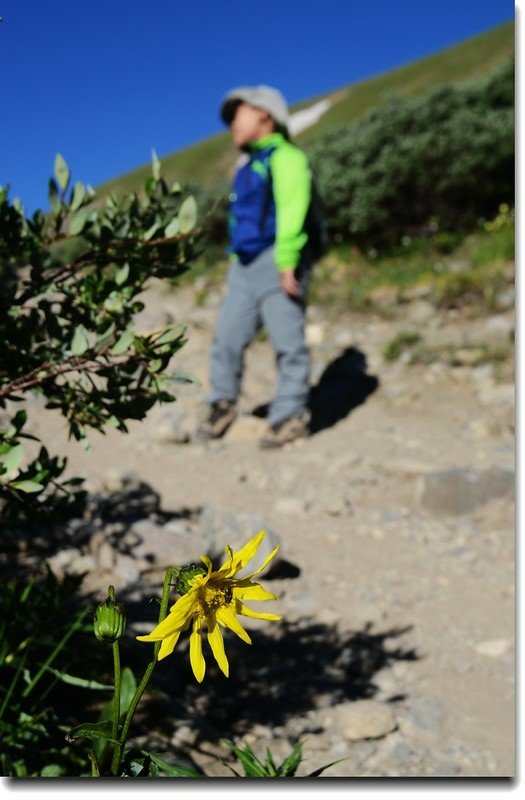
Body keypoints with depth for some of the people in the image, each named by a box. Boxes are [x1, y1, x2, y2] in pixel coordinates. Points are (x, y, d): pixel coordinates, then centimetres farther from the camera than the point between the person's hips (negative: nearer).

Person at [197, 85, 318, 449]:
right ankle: (223, 403, 21)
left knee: (288, 342, -5)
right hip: (245, 265, 9)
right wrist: (237, 259, 19)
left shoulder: (285, 157, -5)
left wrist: (287, 263, -21)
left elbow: (292, 212, -15)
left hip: (276, 263, -9)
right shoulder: (251, 165, 24)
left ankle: (291, 415, 3)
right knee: (228, 337, 7)